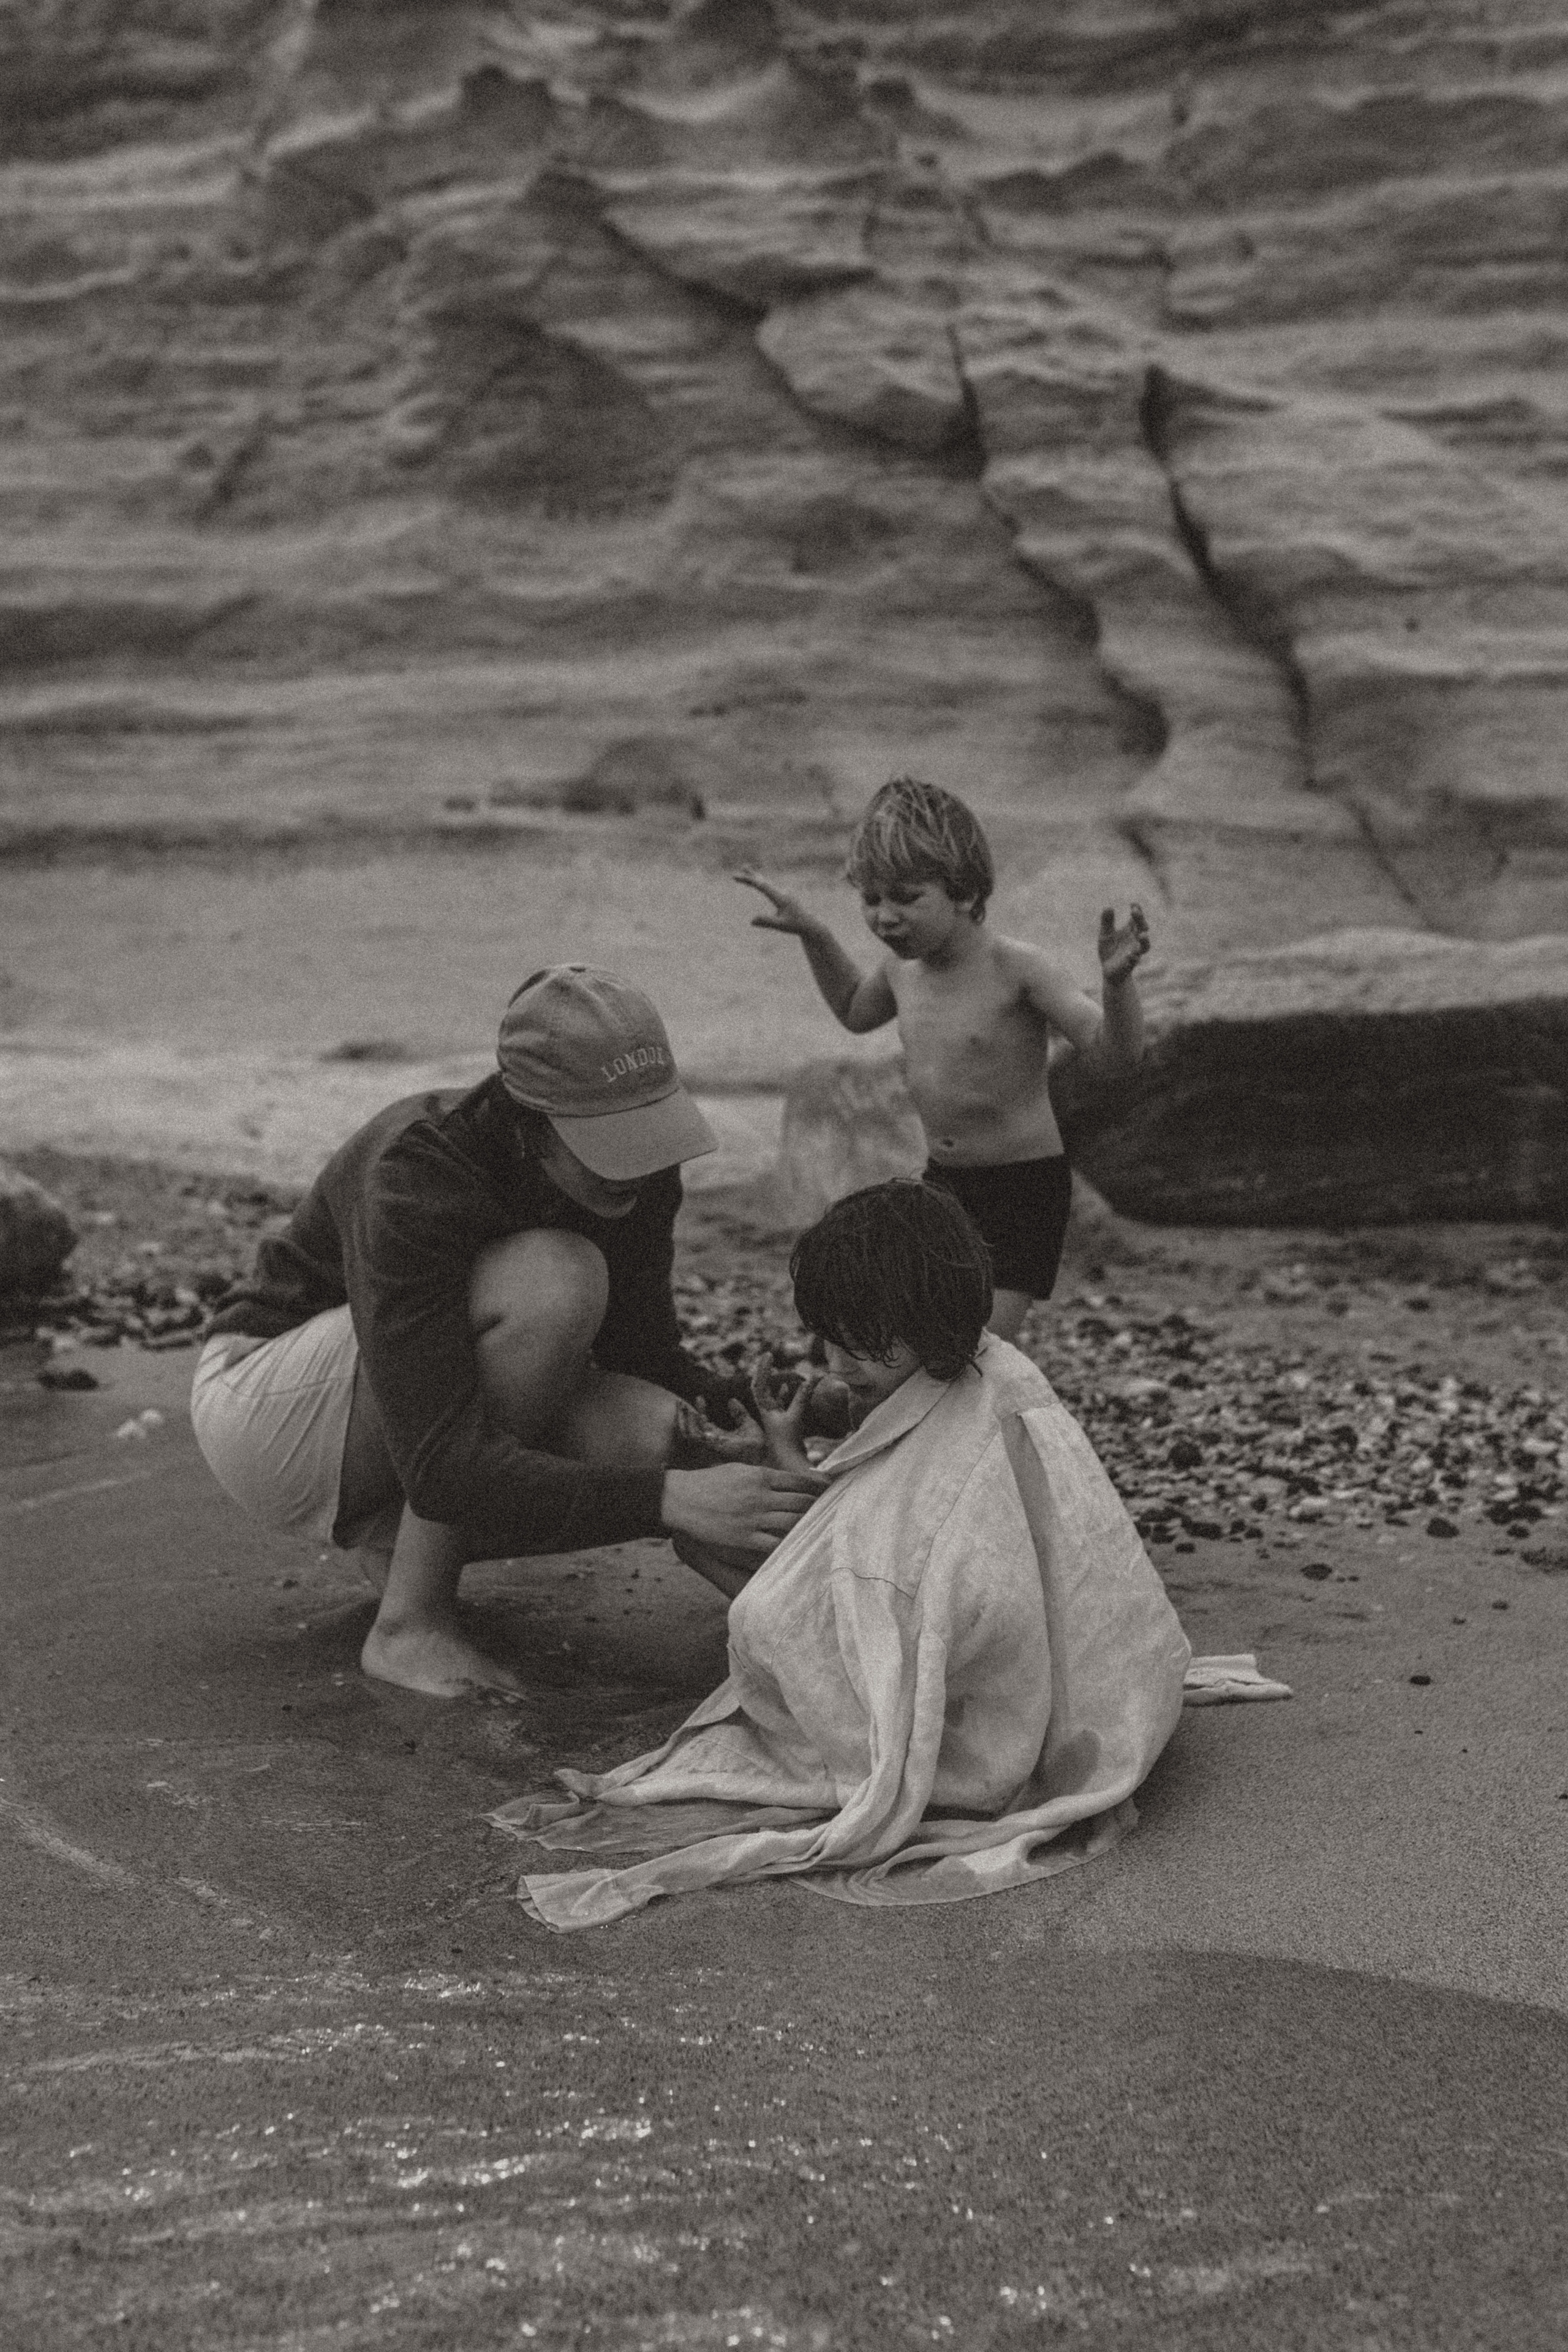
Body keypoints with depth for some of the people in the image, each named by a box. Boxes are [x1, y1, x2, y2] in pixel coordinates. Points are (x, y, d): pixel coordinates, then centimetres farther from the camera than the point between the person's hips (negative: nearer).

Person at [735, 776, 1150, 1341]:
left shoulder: (1016, 968, -20)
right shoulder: (903, 965, 0)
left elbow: (1116, 1052, -25)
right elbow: (857, 1011, 25)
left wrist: (1116, 979, -43)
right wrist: (813, 935, 15)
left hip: (1025, 1187, -7)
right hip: (943, 1183, 7)